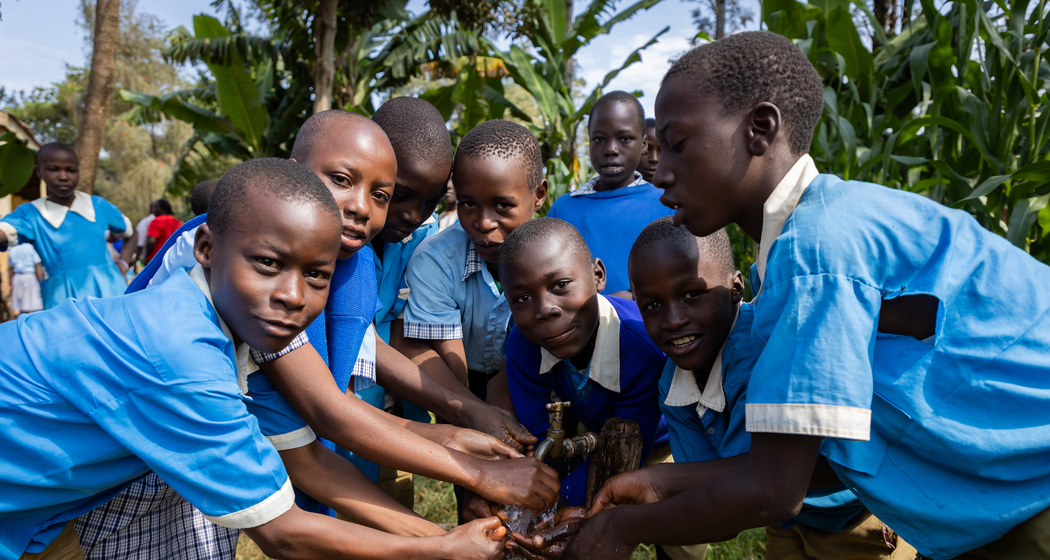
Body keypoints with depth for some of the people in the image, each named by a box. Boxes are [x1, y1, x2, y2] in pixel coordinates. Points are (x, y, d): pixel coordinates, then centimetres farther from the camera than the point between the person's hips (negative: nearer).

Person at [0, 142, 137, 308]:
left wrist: (122, 265, 7)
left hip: (108, 290, 1)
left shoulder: (99, 206, 9)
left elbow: (130, 234, 22)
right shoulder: (29, 214, 2)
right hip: (63, 299, -1)